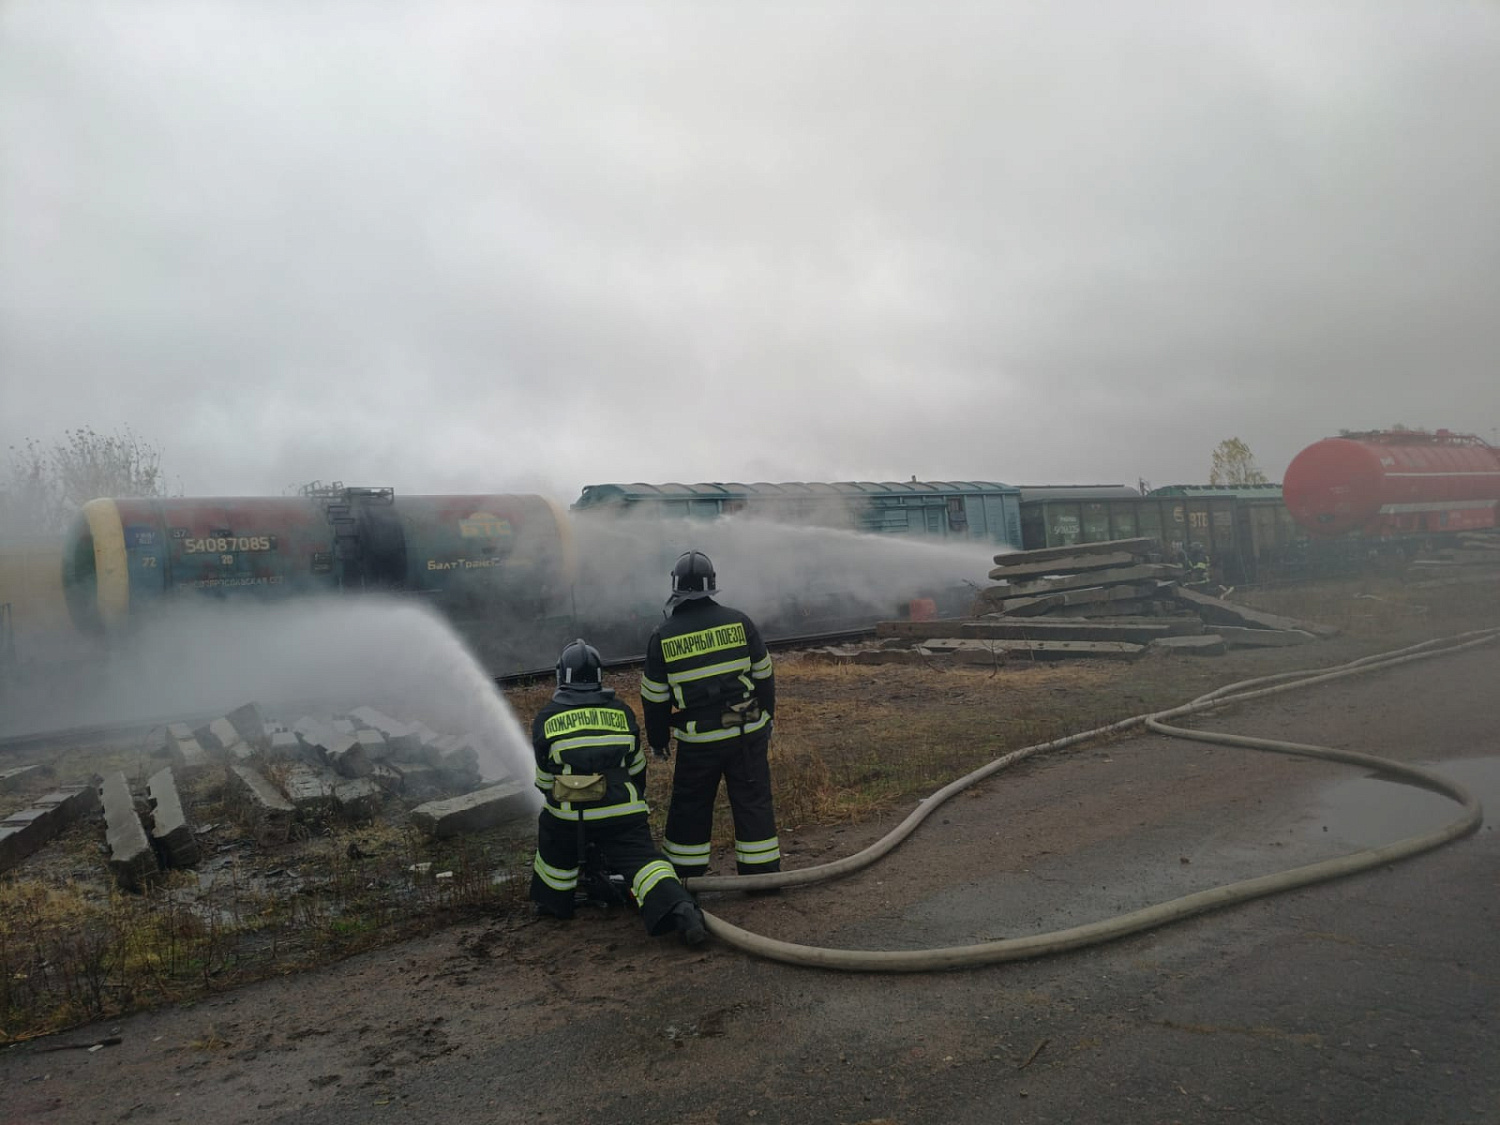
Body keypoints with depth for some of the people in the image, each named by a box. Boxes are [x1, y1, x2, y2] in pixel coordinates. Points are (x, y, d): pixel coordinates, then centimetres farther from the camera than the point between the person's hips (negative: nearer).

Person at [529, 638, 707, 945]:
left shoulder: (546, 719, 5)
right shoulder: (622, 712, 10)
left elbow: (544, 778, 13)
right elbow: (636, 768, 18)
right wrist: (635, 801, 35)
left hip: (569, 817, 0)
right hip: (623, 816, 0)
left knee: (554, 850, 29)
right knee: (643, 861, -4)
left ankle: (551, 903, 43)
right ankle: (680, 907, -27)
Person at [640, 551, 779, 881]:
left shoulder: (663, 636, -5)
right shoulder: (738, 621, -4)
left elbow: (654, 698, 1)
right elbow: (764, 677, 3)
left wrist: (658, 741, 15)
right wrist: (766, 721, 16)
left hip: (697, 741, 0)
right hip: (748, 733, 1)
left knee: (690, 806, 14)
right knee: (753, 801, 10)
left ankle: (683, 872, 25)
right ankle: (762, 870, 16)